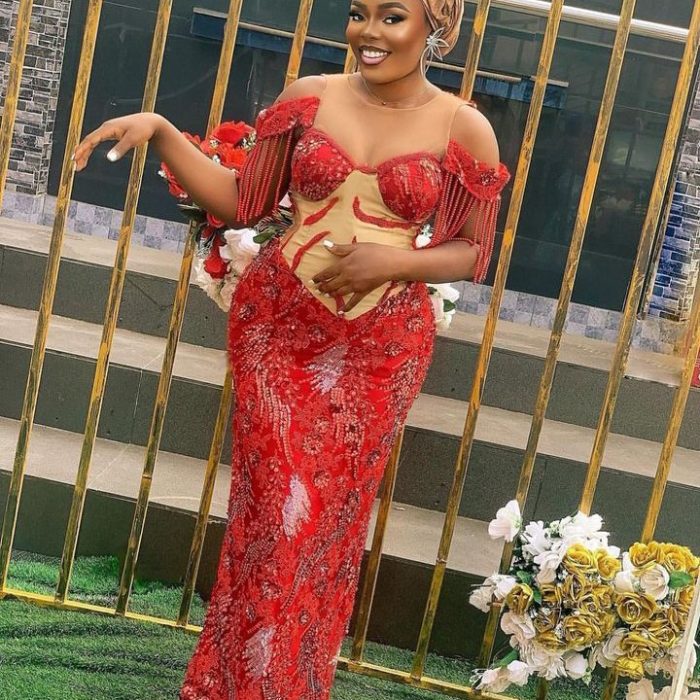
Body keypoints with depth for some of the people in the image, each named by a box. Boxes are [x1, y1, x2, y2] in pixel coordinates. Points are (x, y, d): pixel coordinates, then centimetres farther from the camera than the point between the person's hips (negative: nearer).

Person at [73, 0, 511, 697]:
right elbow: (242, 201, 6)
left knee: (327, 519, 4)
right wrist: (158, 130, -4)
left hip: (379, 348, -1)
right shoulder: (309, 97, 4)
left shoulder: (465, 130, -2)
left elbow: (473, 252, 4)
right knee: (274, 510, -2)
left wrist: (397, 260, -14)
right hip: (277, 322, 1)